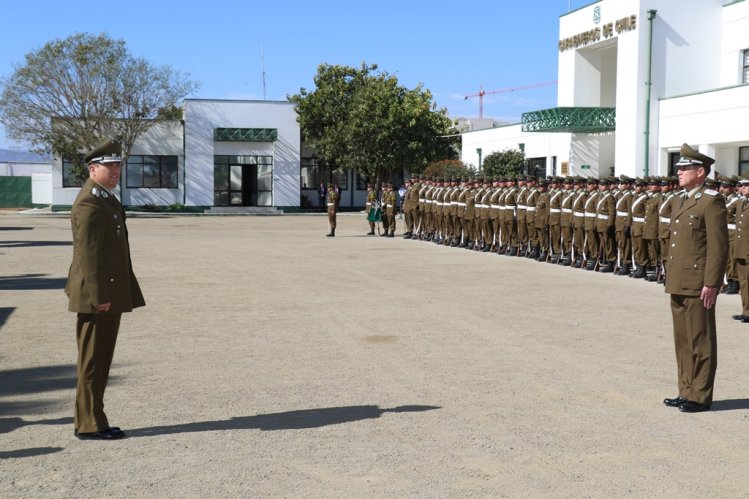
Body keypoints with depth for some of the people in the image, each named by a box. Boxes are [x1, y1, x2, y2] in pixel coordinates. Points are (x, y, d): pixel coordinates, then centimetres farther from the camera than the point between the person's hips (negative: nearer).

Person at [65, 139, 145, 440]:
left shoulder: (107, 200, 18)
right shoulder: (89, 204, -14)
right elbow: (88, 253, -20)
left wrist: (120, 294, 21)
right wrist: (98, 296, -23)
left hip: (109, 295, 10)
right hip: (97, 297, -10)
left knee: (100, 360, 14)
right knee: (92, 361, -3)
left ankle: (89, 421, 22)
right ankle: (89, 425, 4)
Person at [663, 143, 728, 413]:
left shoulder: (712, 201, -10)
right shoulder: (680, 202, 17)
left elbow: (719, 246, -15)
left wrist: (711, 283, -19)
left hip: (698, 285, -9)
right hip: (678, 285, 9)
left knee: (700, 341, -1)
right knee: (683, 340, 13)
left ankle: (700, 397, 7)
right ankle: (687, 391, 22)